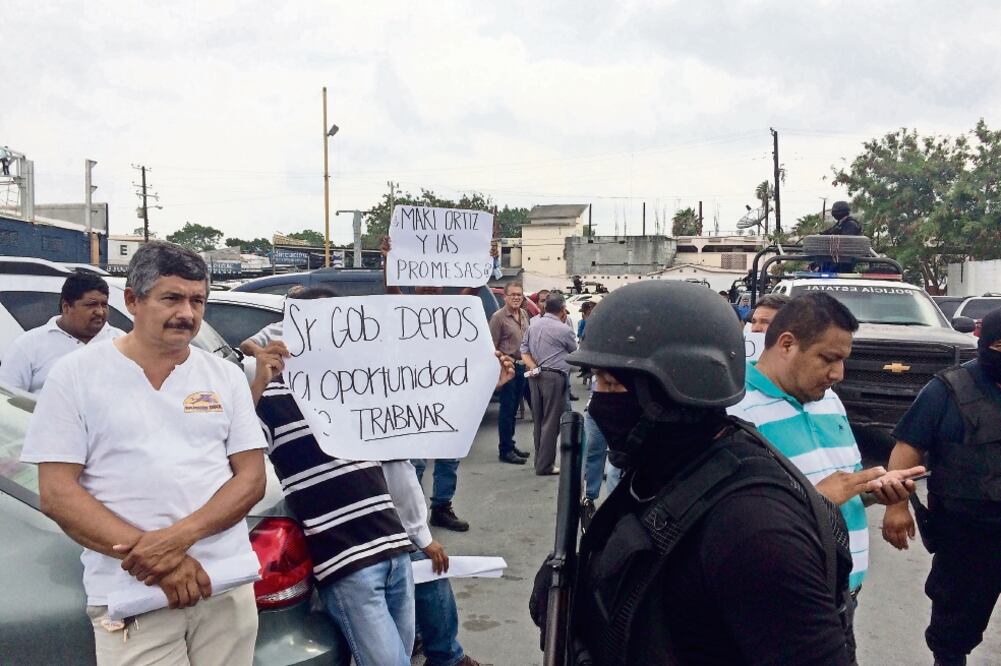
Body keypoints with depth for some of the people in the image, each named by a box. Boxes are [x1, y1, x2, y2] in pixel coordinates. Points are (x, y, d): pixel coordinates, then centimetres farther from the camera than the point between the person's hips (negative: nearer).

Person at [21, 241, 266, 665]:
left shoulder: (226, 376, 6)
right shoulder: (76, 375, -1)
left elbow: (251, 479, 2)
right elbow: (57, 494, -5)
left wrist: (180, 536, -15)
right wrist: (149, 555, -15)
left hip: (228, 587, 3)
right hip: (129, 599, -2)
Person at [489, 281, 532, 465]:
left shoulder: (524, 315, 10)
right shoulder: (498, 317, -11)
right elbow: (492, 347, -12)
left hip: (522, 366, 7)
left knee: (513, 409, 14)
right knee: (507, 409, -2)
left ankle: (510, 445, 23)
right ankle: (504, 450, 4)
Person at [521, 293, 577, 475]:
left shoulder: (533, 324, 9)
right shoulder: (563, 330, -9)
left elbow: (524, 350, 6)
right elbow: (575, 352, 6)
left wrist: (533, 367, -2)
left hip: (535, 376, 7)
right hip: (554, 377, -7)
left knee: (538, 421, 12)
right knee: (551, 422, -2)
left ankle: (541, 461, 20)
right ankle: (545, 465, -1)